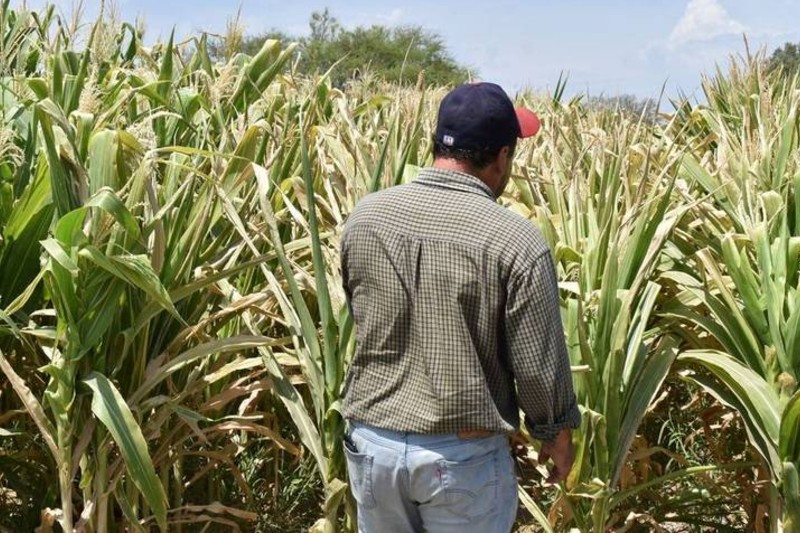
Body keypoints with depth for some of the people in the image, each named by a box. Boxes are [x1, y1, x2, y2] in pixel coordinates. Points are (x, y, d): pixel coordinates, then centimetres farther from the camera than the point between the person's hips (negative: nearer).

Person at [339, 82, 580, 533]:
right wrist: (558, 434, 6)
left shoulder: (365, 216, -4)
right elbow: (539, 365, -11)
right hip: (463, 454, -4)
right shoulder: (516, 241, -17)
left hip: (370, 441, 4)